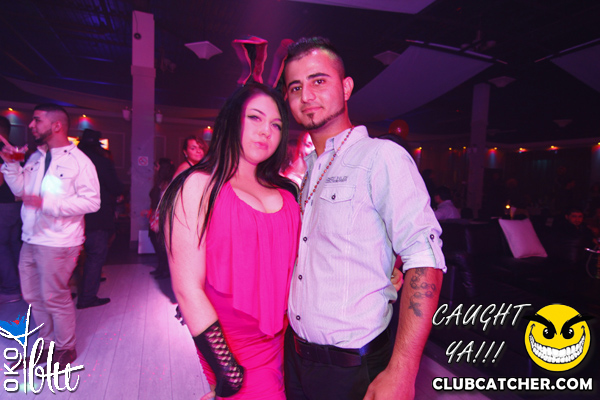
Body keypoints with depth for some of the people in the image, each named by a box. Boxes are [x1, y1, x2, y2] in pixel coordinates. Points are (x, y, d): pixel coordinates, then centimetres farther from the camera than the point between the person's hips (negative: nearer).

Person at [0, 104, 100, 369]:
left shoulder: (78, 161, -12)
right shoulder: (36, 157, 11)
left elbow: (92, 201, -19)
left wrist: (47, 202, -24)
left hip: (57, 243, -8)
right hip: (31, 240, 8)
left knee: (55, 298, 4)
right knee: (33, 296, 18)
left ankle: (65, 349, 25)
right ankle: (48, 344, 36)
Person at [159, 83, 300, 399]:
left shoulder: (285, 191, 2)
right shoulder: (199, 186, -13)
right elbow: (188, 288, -16)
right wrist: (228, 373, -15)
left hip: (285, 341, 5)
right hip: (239, 354, -5)